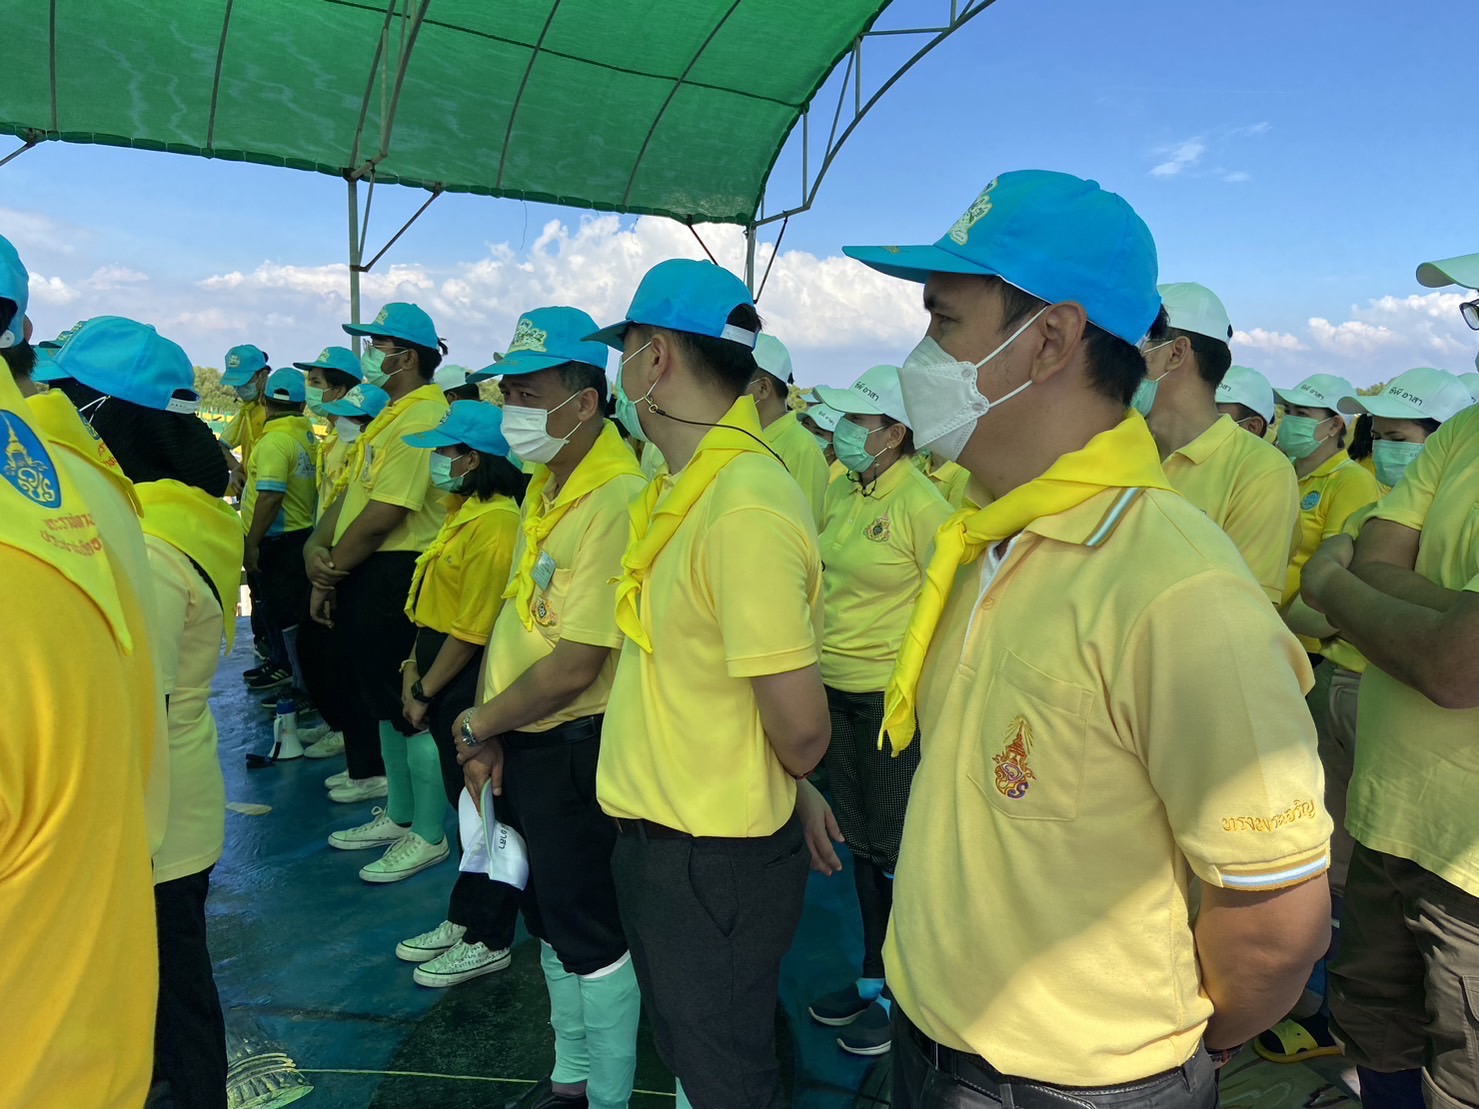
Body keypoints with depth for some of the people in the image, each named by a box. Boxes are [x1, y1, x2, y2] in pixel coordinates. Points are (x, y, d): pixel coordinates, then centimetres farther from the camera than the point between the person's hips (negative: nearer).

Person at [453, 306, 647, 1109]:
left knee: (591, 930, 8)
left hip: (575, 746, -9)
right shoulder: (545, 483, 6)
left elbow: (576, 665, -26)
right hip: (521, 741, 9)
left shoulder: (615, 500, -24)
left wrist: (477, 725, -11)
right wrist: (490, 734, 3)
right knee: (548, 916, 22)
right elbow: (515, 613, 9)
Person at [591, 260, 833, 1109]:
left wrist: (787, 789, -4)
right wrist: (789, 790, 12)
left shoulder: (744, 507, -27)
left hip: (714, 862, -9)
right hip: (666, 838, 9)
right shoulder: (691, 488, 4)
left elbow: (801, 727, -26)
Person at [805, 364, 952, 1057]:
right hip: (836, 690, 7)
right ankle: (872, 975, 35)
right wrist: (818, 654, 16)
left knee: (895, 850, 6)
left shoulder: (921, 504, -15)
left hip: (893, 696, -7)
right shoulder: (840, 494, 6)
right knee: (859, 841, 18)